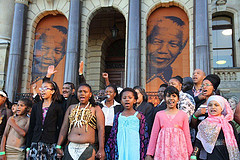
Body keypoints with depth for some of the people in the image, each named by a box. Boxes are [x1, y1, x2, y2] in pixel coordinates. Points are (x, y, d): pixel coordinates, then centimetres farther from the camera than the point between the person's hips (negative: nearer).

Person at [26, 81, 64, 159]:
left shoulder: (58, 107, 2)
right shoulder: (36, 106, 12)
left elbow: (60, 127, -1)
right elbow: (31, 127, 12)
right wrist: (28, 146, 8)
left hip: (51, 144, -3)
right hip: (36, 143, 3)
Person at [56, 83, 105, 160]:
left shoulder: (96, 109, 5)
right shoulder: (71, 108, 16)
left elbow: (101, 129, -4)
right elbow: (64, 128, 13)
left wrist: (101, 149, -13)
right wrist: (58, 146, 7)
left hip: (88, 148, -3)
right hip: (70, 148, 3)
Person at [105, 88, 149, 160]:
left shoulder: (138, 116, 3)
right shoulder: (118, 116, 11)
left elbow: (144, 136, 4)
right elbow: (113, 134, 15)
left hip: (134, 148, -2)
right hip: (120, 149, 2)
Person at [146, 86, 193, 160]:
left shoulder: (183, 115, 5)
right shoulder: (159, 114, 6)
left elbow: (187, 134, 9)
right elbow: (154, 134, 8)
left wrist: (190, 153, 10)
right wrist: (149, 153, 8)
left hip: (178, 150, 0)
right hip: (163, 150, 0)